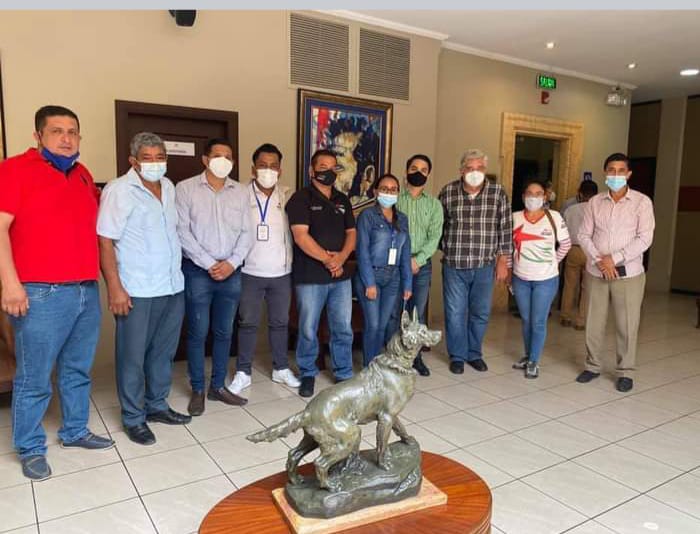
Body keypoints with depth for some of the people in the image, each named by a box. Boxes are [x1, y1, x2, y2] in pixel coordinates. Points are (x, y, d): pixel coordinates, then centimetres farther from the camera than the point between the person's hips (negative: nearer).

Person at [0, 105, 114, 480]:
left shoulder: (83, 175, 15)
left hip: (87, 292, 6)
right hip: (41, 295, -6)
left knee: (78, 371, 16)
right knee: (34, 379, 4)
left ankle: (75, 431, 32)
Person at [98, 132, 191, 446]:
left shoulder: (169, 187, 10)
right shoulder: (119, 190, -9)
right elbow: (105, 241, -12)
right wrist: (114, 287, -17)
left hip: (173, 287, 7)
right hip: (137, 291, -6)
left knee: (163, 352, 16)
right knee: (133, 356, 5)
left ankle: (157, 405, 32)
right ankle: (133, 418, 20)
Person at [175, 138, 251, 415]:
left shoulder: (240, 192, 8)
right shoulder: (185, 188, -3)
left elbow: (246, 233, 6)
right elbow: (182, 233, -9)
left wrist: (231, 263, -9)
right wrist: (209, 264, -14)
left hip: (231, 272, 4)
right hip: (197, 271, -3)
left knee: (224, 332, 11)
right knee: (198, 333, 3)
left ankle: (218, 386, 24)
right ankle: (197, 390, 18)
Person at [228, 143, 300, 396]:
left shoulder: (288, 196, 1)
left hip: (282, 272, 2)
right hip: (250, 272, -2)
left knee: (280, 322, 13)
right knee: (247, 323, 8)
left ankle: (281, 368, 28)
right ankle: (243, 372, 20)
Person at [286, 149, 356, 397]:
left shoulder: (342, 200, 14)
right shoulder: (301, 198, -5)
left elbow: (351, 233, 12)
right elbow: (301, 237, -14)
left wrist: (341, 258, -7)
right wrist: (327, 258, -13)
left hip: (341, 276, 5)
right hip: (310, 277, -5)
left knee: (343, 329, 9)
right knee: (308, 330, 5)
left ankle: (344, 375, 23)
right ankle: (308, 374, 24)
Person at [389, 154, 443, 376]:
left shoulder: (434, 204, 8)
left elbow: (435, 237, 0)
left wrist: (417, 260, -13)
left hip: (422, 265, 3)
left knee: (418, 313, 9)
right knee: (395, 312, 2)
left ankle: (416, 356, 21)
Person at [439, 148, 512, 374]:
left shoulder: (498, 193, -2)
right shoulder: (448, 192, -2)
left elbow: (505, 228, 1)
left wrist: (502, 261, 0)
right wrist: (444, 250, 7)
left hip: (485, 266, 1)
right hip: (454, 265, -1)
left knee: (481, 313, 11)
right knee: (455, 313, 6)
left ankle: (474, 353, 30)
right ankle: (457, 356, 23)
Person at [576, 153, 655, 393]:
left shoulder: (641, 202, -2)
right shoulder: (594, 202, 6)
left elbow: (645, 238, -8)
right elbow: (584, 235, 3)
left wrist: (614, 259, -15)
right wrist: (598, 260, -12)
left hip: (628, 273, -2)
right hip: (596, 272, 2)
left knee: (627, 324, 3)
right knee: (593, 322, 8)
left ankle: (625, 371, 18)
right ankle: (592, 366, 24)